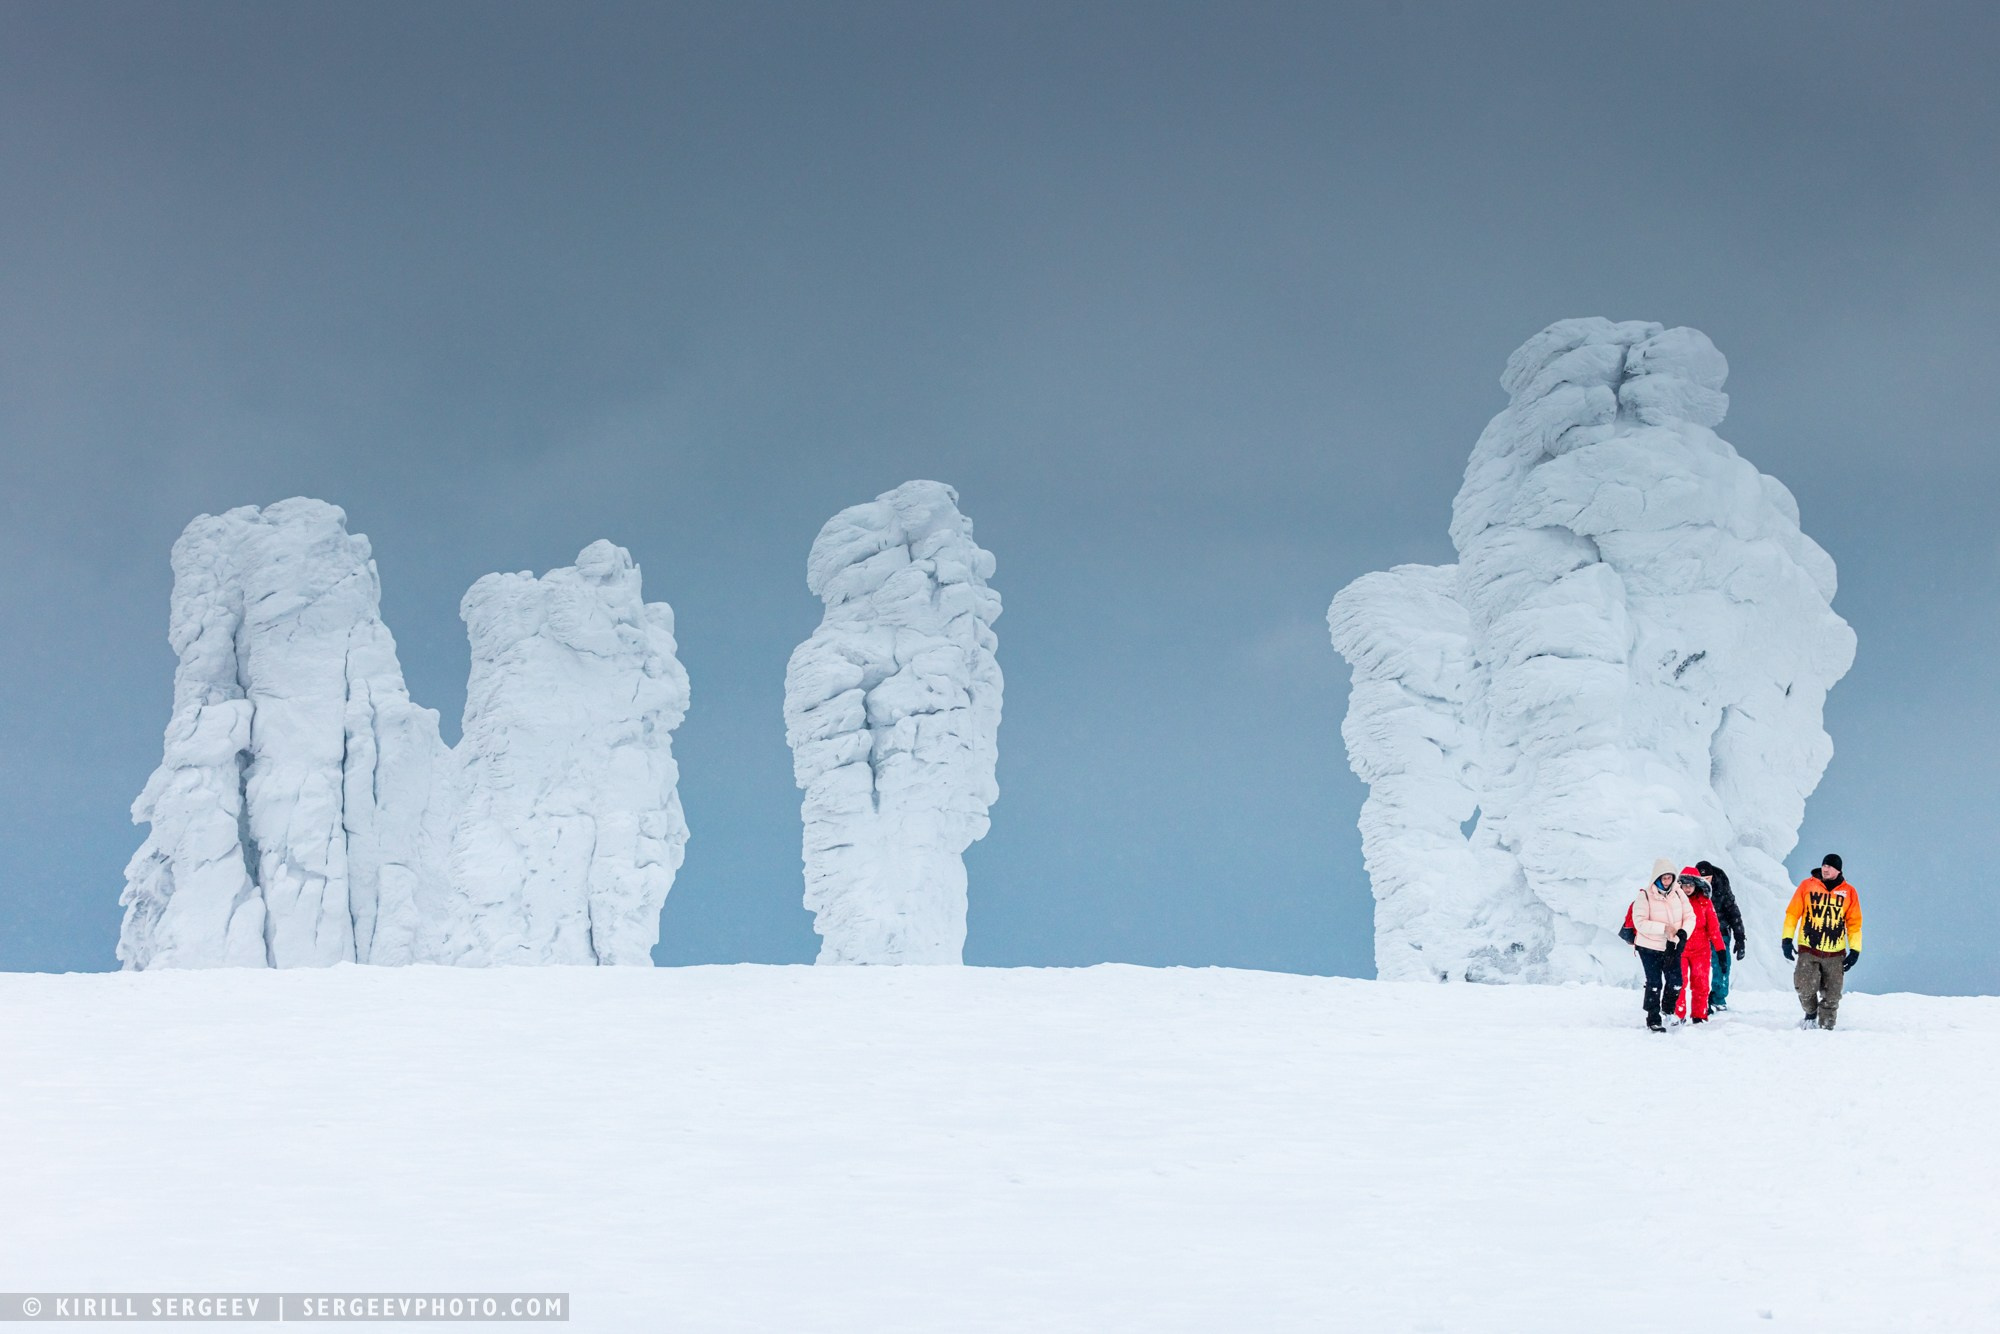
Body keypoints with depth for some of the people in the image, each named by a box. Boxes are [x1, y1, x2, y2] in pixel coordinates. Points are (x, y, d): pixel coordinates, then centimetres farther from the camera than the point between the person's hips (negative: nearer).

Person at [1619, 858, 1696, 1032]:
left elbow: (1690, 917, 0)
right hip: (1650, 947, -4)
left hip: (1671, 946, 4)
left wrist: (1683, 932, -21)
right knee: (1654, 983, -2)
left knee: (1676, 981, 4)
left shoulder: (1678, 894, -1)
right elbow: (1640, 922, -21)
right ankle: (1653, 1019, 10)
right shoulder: (1645, 896, -15)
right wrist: (1664, 928, -27)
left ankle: (1670, 1012, 28)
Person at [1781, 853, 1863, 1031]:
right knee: (1805, 988, -13)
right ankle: (1811, 1013, 15)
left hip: (1835, 954, 1)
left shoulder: (1848, 892, 5)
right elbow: (1792, 913, 4)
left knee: (1831, 996, 3)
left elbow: (1854, 923, 10)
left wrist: (1855, 950, 5)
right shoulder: (1807, 886, 1)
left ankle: (1826, 1026, 16)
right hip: (1808, 950, -1)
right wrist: (1787, 939, -3)